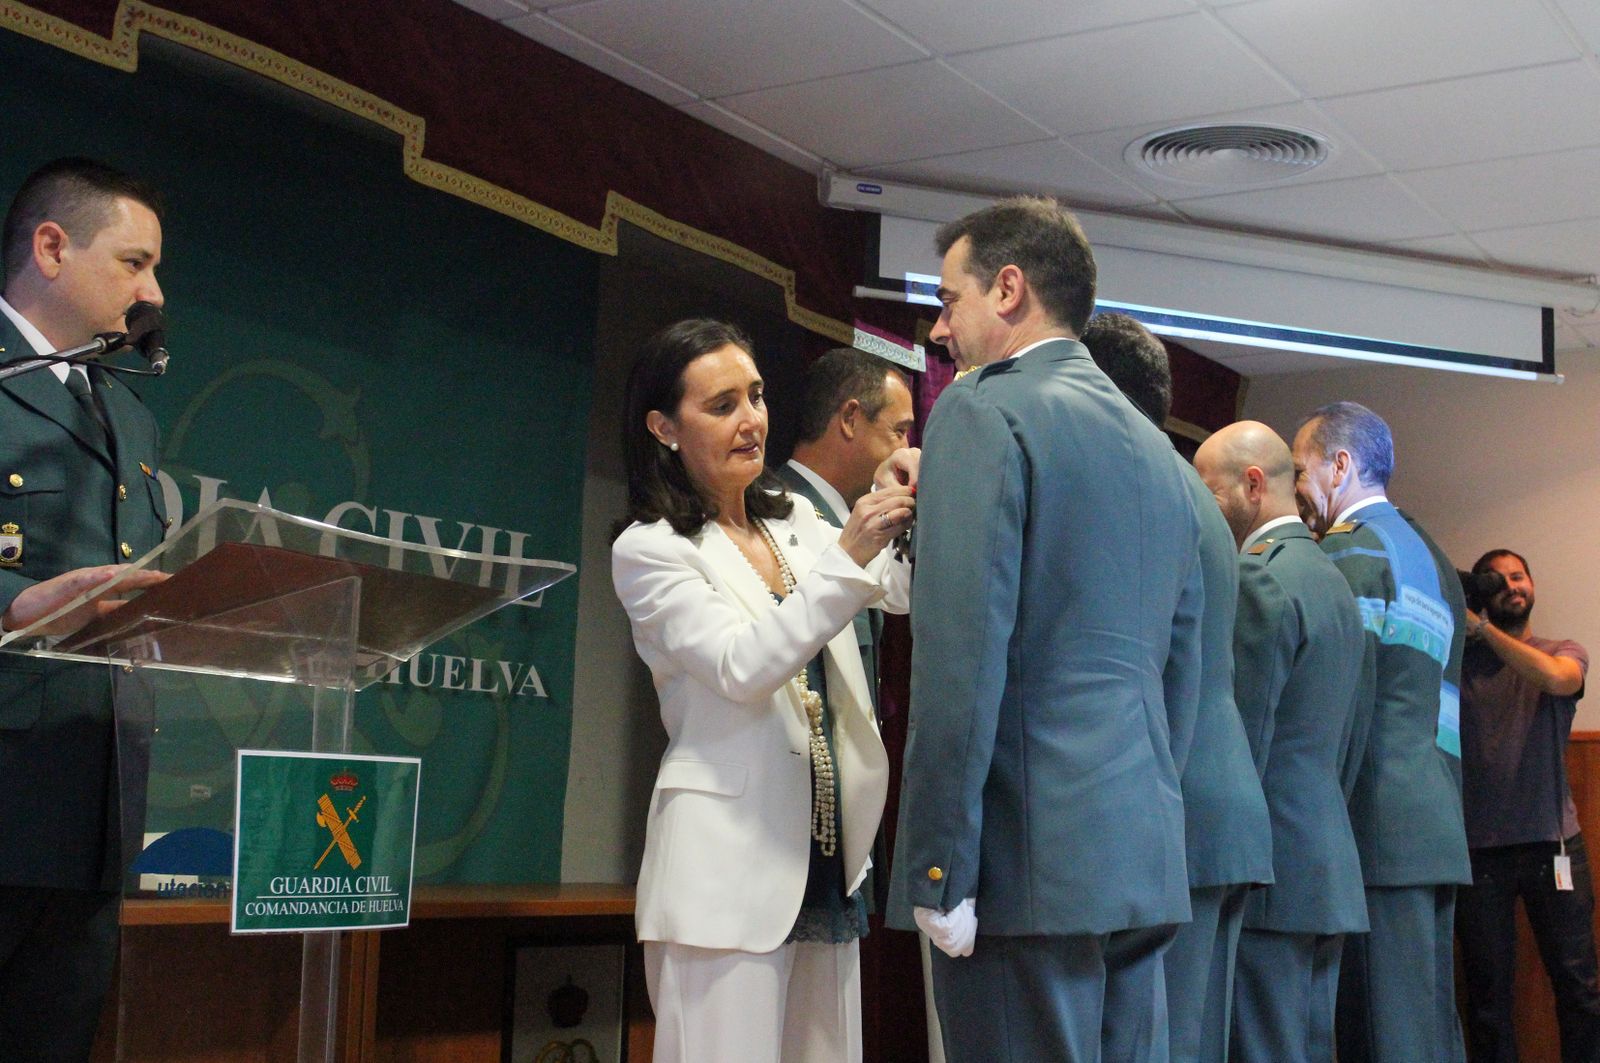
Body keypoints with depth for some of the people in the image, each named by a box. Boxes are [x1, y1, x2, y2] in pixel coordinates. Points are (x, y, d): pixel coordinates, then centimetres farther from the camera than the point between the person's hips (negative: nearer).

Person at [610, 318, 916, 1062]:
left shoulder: (797, 523, 13)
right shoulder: (648, 551, -4)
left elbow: (905, 589, 6)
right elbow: (741, 666, -17)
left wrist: (903, 515, -12)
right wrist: (847, 555, -24)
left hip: (827, 860, 6)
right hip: (730, 868, -5)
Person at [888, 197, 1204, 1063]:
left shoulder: (983, 415, -6)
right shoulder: (1154, 447, 18)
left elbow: (961, 660, -15)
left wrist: (939, 869, -13)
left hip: (1030, 861, -8)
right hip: (1144, 861, 8)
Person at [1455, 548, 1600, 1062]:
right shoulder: (1456, 660, 7)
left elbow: (1555, 678, -15)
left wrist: (1482, 628, -14)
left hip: (1552, 841, 0)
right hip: (1478, 846, 0)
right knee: (1488, 990, 5)